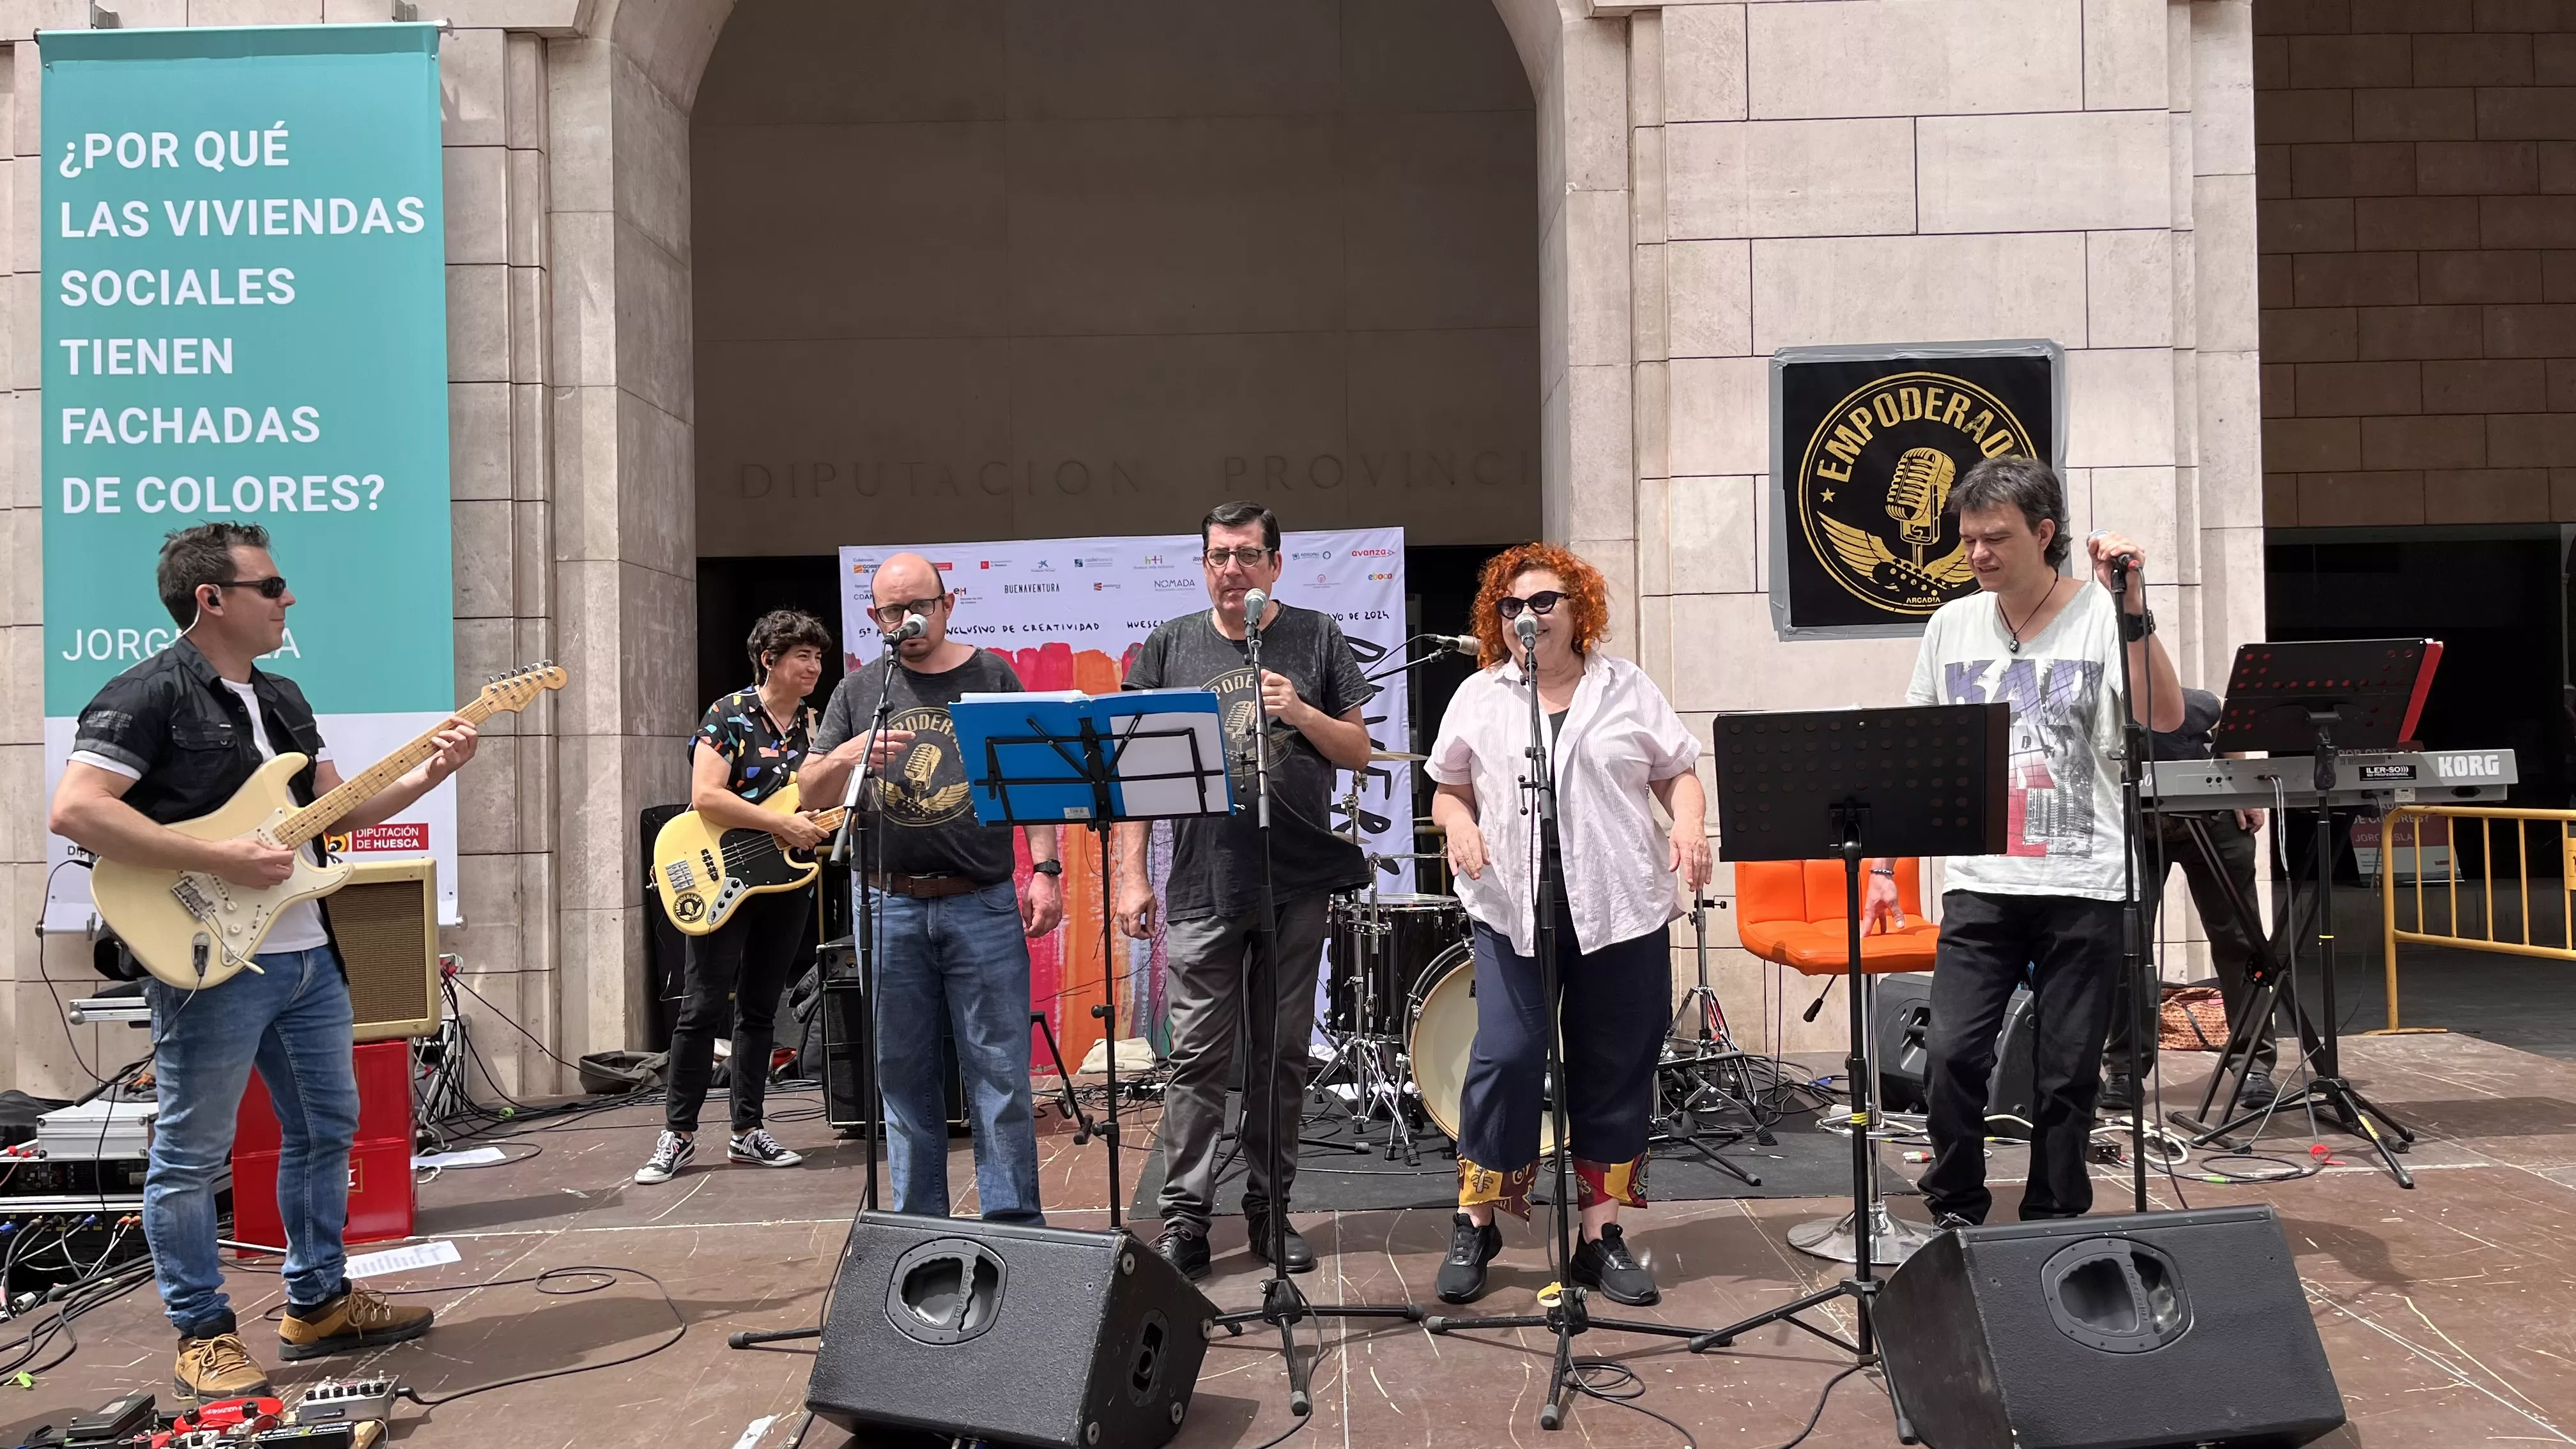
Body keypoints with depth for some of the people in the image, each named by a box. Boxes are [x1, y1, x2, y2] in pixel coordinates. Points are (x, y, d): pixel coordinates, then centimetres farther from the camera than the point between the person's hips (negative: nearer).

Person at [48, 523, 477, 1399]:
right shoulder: (148, 695, -11)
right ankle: (204, 1334, 15)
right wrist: (221, 861, -23)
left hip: (309, 954, 9)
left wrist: (426, 777, 1)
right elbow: (75, 811, -21)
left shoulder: (282, 698, 15)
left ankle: (318, 1304, 28)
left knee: (326, 1128, 15)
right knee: (192, 1154, 3)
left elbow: (337, 808, 17)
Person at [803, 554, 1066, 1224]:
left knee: (1000, 1071, -1)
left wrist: (1046, 870, -4)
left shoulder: (992, 677, 6)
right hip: (889, 907, 2)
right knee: (904, 1073, 8)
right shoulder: (860, 691, 11)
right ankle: (919, 1226, 19)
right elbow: (812, 793, 9)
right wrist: (844, 756, -13)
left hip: (982, 904, -2)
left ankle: (1014, 1226, 7)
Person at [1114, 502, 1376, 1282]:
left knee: (1282, 1055, 9)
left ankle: (1271, 1209, 20)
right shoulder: (1169, 646, 6)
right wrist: (1131, 875, -1)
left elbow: (1359, 753, 6)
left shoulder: (1316, 638, 6)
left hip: (1297, 881, 1)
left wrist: (1300, 712, -13)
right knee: (1198, 1057, -1)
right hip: (1202, 887, -1)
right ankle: (1184, 1218, 6)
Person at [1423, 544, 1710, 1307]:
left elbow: (1678, 774, 10)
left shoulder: (1626, 687, 9)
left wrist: (1689, 829, -9)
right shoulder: (1479, 696, 10)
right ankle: (1474, 1224, 7)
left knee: (1615, 1070, 5)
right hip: (1512, 908, -1)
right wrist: (1459, 824, -7)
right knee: (1505, 1058, -9)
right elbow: (1449, 788, 14)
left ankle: (1601, 1236, 17)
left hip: (1622, 908, 1)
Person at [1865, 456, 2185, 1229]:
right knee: (1951, 1052, -9)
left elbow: (2166, 718, -18)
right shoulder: (1952, 626, 9)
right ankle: (1955, 1214, 10)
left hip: (2082, 884, -2)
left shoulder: (2102, 619, -2)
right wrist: (1883, 862, 9)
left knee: (2067, 1072, 5)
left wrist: (2131, 608, -26)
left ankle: (2055, 1229, 22)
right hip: (1980, 883, 2)